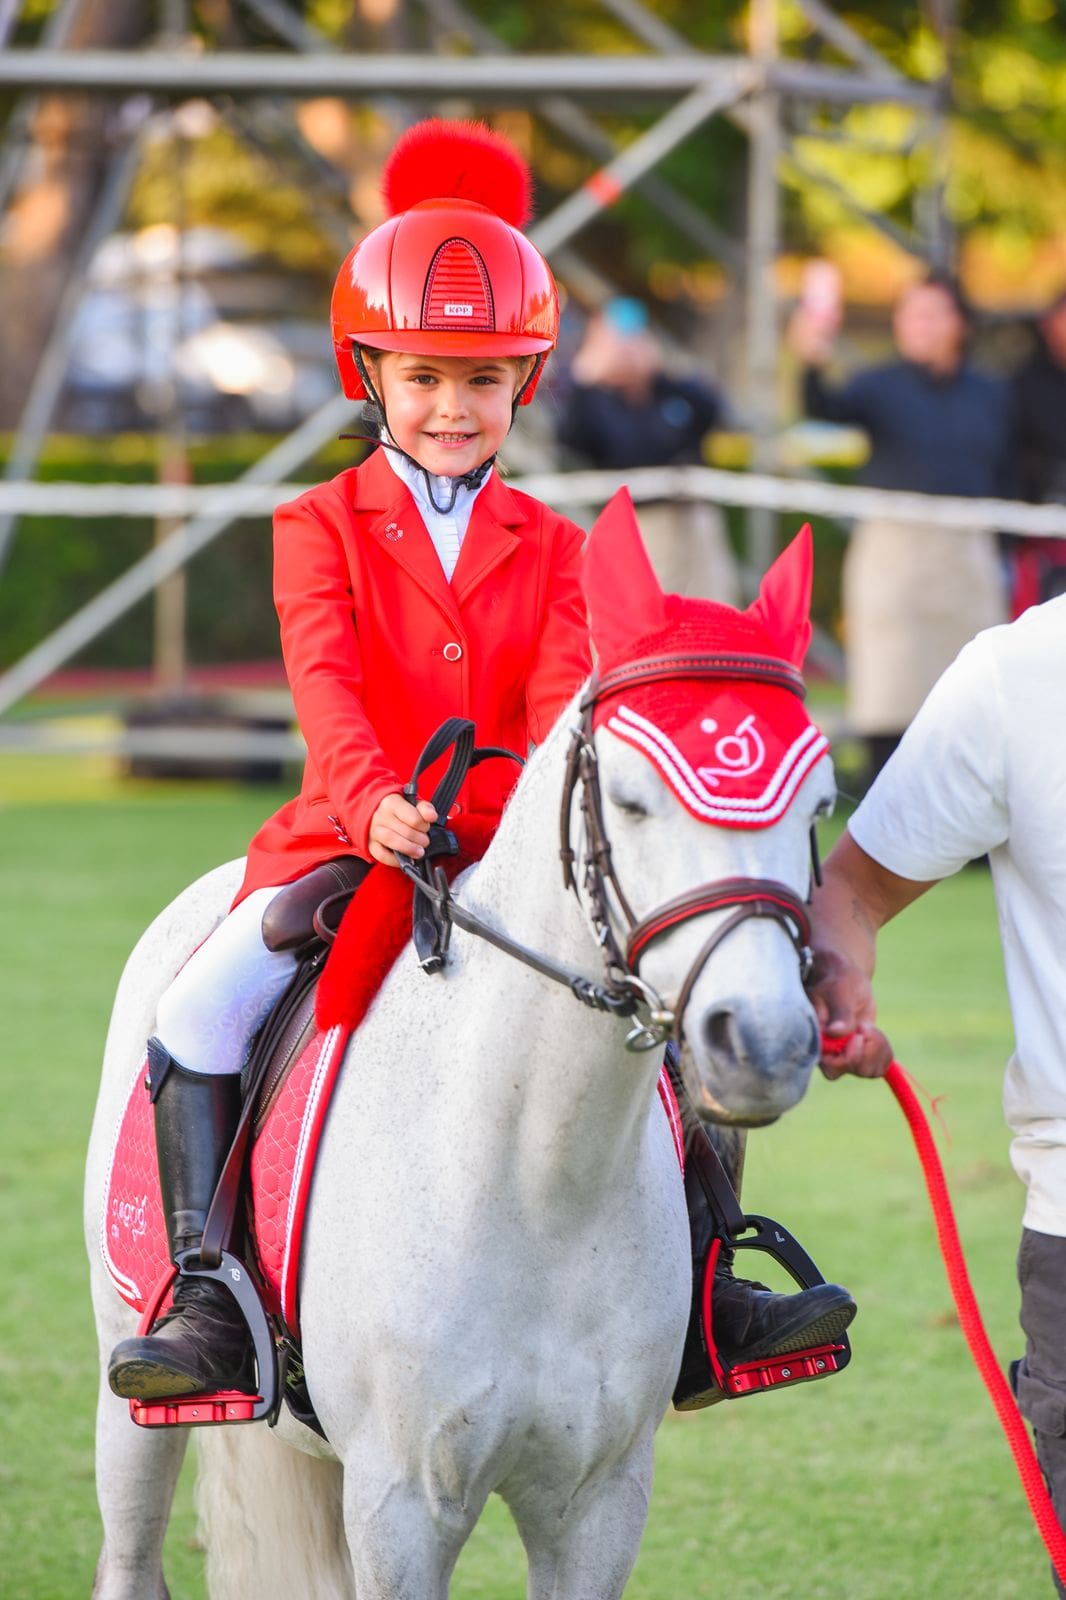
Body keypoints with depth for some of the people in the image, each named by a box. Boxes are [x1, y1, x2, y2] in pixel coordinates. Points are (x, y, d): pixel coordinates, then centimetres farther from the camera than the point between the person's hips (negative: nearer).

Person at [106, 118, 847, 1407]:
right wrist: (373, 803, -34)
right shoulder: (322, 528, 2)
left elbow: (564, 696, -5)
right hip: (343, 845, -2)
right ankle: (204, 1293, -20)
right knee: (199, 1009, -25)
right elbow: (325, 682, -14)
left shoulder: (548, 547, 9)